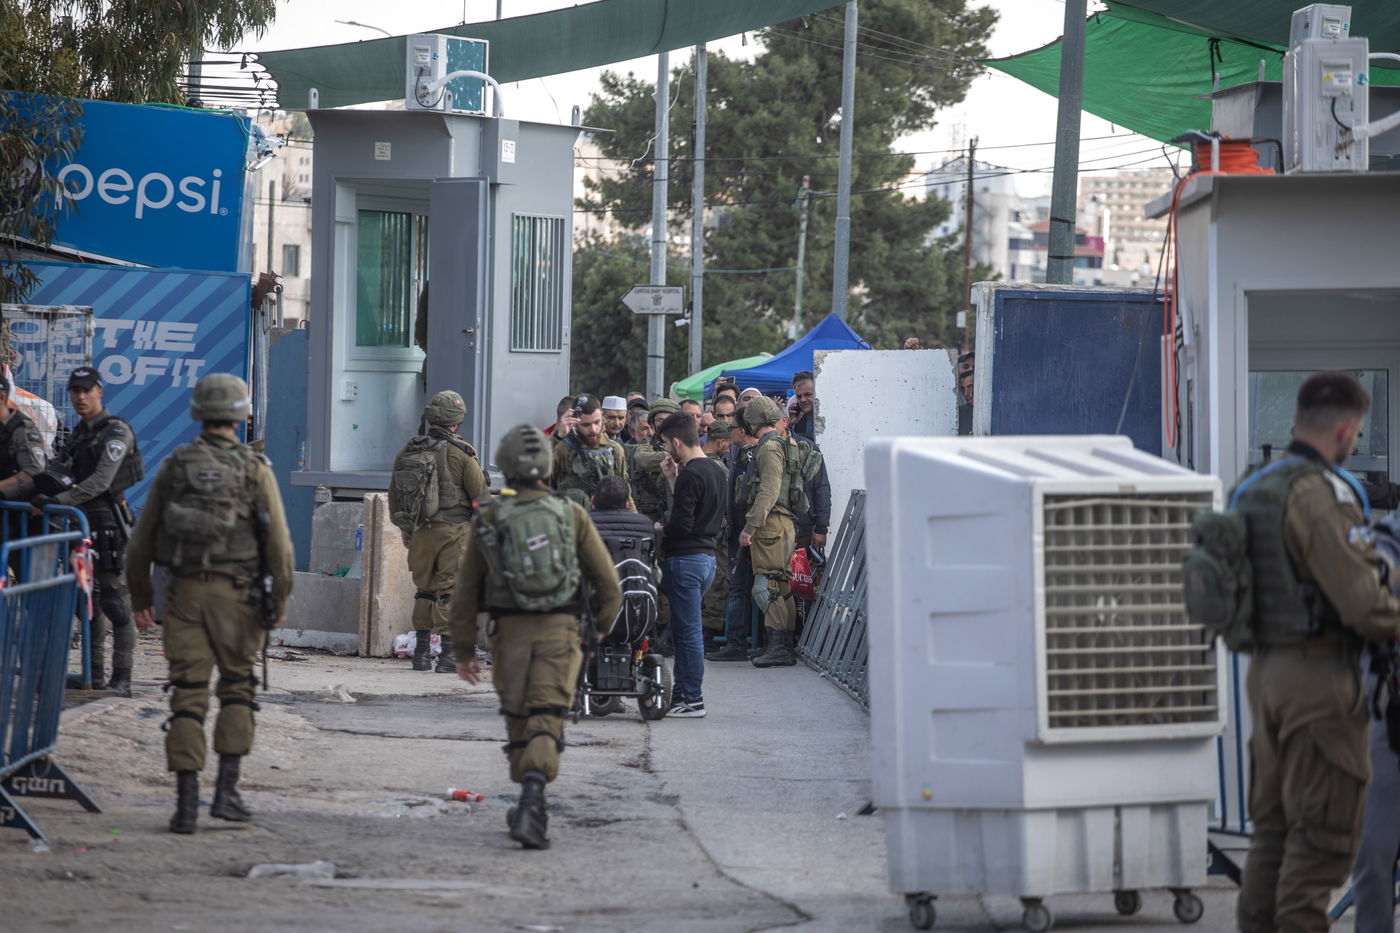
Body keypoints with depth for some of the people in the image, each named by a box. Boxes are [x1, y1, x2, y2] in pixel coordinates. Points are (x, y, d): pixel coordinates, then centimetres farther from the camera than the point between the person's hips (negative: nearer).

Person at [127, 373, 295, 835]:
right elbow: (278, 542, -7)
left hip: (184, 590, 2)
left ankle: (187, 803, -1)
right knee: (237, 687, 14)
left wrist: (142, 598, 16)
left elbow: (143, 539, 7)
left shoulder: (174, 466, 4)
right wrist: (280, 601, 2)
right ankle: (227, 790, 4)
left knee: (187, 695, 3)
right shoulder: (255, 470, -3)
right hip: (234, 592, -1)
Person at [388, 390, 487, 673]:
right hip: (453, 531, -4)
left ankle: (421, 652, 15)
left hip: (420, 532, 4)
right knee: (452, 591, -2)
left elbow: (394, 493, 13)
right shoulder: (461, 453, -8)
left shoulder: (408, 451, 6)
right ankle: (449, 654, -6)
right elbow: (479, 493, -5)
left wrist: (403, 527, 24)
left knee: (424, 591, 14)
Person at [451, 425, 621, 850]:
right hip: (558, 631, -1)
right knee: (545, 724, -6)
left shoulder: (488, 518, 2)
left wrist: (464, 649, 14)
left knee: (518, 722, 17)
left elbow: (467, 589, 5)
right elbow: (607, 580, 4)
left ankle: (532, 807, 27)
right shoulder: (571, 514, 2)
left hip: (509, 633, 1)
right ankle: (531, 804, -26)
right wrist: (603, 625, 23)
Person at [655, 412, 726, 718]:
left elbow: (681, 524, -21)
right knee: (685, 629, 17)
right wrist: (673, 479, 13)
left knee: (687, 631, -4)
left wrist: (658, 530, -3)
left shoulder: (690, 475, -17)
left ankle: (693, 700, -1)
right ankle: (681, 692, 23)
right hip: (707, 554, 9)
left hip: (686, 560, -9)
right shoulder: (717, 471, 12)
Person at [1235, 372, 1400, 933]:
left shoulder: (1252, 492, 10)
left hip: (1266, 671, 9)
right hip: (1318, 676, -9)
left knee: (1274, 824, 14)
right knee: (1324, 830, -3)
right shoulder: (1321, 495, -18)